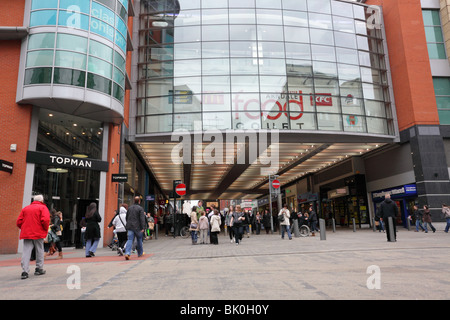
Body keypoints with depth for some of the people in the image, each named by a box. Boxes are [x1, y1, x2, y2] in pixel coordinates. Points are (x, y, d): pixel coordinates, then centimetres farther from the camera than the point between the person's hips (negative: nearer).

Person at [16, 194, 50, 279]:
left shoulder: (25, 208, 15)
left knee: (26, 252, 1)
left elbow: (19, 222, 9)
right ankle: (39, 269, 16)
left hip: (26, 234, 4)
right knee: (39, 251, 9)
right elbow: (45, 220, -16)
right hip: (38, 233, -4)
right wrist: (46, 230, -1)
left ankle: (25, 271, -7)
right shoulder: (43, 207, -1)